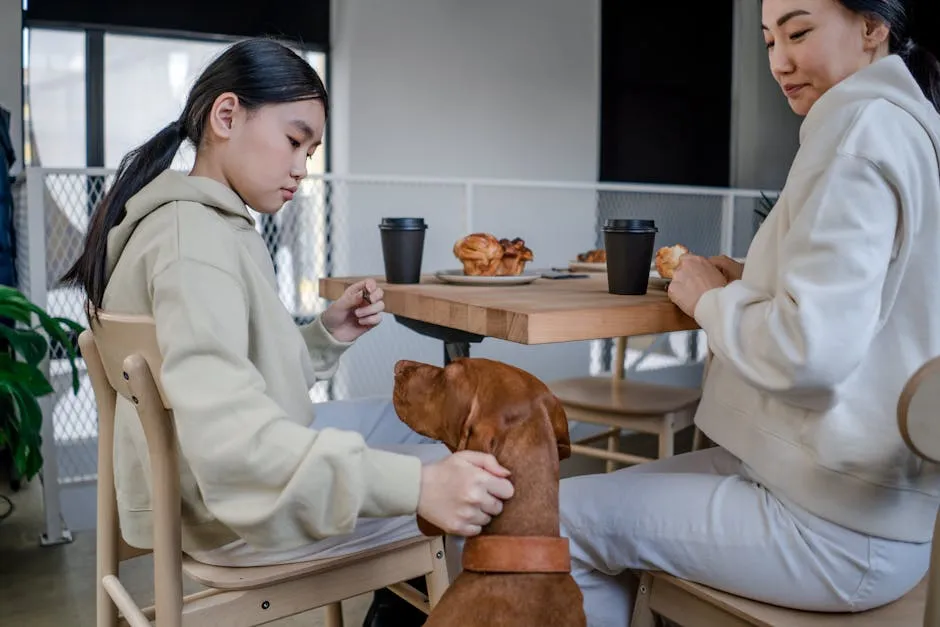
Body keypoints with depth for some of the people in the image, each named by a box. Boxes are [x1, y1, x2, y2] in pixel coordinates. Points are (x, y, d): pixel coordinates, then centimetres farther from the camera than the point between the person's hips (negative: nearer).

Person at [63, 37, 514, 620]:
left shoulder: (205, 222, 8)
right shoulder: (194, 237, -25)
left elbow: (247, 373, 10)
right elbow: (228, 433, -38)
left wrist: (328, 334, -5)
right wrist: (416, 485, -44)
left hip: (255, 465, 10)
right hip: (238, 514, -10)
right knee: (480, 479, 3)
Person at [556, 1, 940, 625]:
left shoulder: (863, 123, -17)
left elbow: (811, 351, -28)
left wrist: (712, 299, -10)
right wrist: (748, 283, 6)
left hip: (845, 529, -10)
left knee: (565, 517, -1)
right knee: (619, 492, 19)